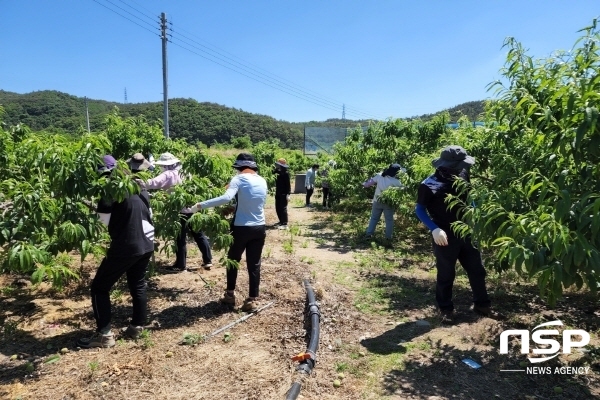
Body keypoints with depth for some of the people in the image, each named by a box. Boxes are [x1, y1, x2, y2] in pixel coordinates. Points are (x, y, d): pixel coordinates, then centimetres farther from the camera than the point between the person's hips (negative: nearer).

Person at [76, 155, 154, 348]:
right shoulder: (139, 189, 10)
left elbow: (103, 223, -7)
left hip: (126, 246, -7)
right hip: (146, 244, 7)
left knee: (99, 287, 7)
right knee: (138, 285, 20)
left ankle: (104, 335, 7)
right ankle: (137, 327, 26)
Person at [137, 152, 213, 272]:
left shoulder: (168, 175, -8)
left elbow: (154, 183, -22)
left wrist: (142, 184, -23)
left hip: (181, 210, -7)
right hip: (193, 207, 7)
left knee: (180, 239, 5)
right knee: (199, 235, 14)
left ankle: (180, 265, 14)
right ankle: (207, 260, 18)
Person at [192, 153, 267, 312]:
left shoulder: (239, 179, -10)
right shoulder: (262, 181, 8)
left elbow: (226, 198, -26)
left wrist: (200, 205, -25)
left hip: (242, 228, -4)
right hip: (260, 228, 4)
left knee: (233, 260, 17)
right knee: (254, 264, 8)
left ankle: (230, 295, 27)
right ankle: (252, 300, 10)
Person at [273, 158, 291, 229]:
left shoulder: (286, 174, -14)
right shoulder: (278, 172, 9)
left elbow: (288, 185, -17)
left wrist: (288, 194, -22)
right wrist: (275, 169, 10)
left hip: (284, 194, -9)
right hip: (278, 194, 9)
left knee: (283, 208, -7)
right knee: (278, 208, 13)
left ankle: (285, 224, -3)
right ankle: (281, 221, 26)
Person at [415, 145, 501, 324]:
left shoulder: (462, 176, -2)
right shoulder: (429, 185, -17)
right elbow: (420, 210, -9)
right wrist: (435, 229, -20)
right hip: (445, 237, -5)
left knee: (477, 270, 16)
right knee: (446, 275, 9)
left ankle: (482, 304, 35)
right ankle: (446, 309, 27)